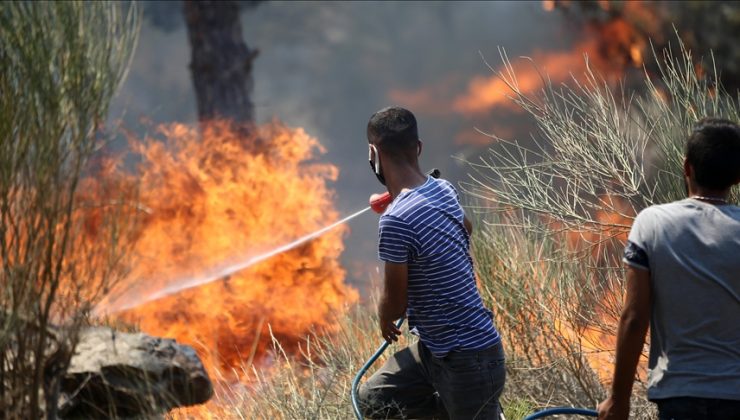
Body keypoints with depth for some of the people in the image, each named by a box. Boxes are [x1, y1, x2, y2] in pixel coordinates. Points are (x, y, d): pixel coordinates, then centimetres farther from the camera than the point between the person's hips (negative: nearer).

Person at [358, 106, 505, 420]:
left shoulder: (396, 220, -25)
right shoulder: (443, 190, 1)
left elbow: (395, 302, -15)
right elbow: (466, 228, 26)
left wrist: (385, 320, 9)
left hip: (468, 358, -9)